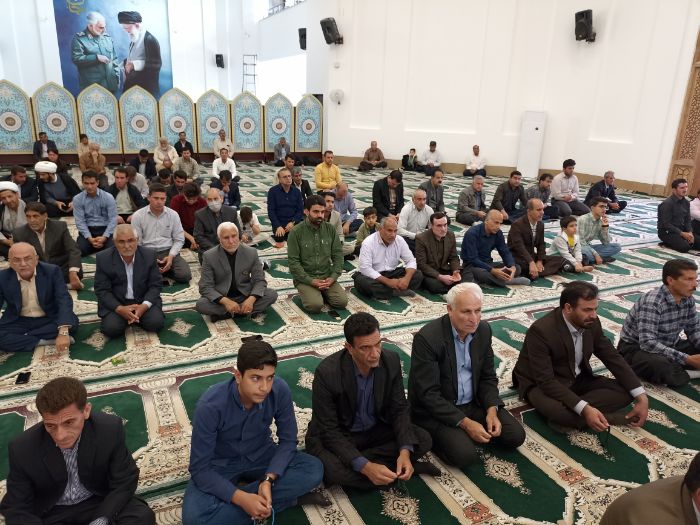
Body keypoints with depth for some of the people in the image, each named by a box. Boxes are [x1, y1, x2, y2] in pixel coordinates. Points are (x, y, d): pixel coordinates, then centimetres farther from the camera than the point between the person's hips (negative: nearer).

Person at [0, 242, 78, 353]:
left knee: (72, 321, -29)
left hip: (49, 319, 0)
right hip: (18, 322, 1)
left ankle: (19, 338, -17)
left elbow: (64, 300, -23)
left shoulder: (52, 271, -14)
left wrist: (63, 332, -39)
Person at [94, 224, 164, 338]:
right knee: (111, 328, -25)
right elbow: (102, 290, -8)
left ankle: (136, 316, 9)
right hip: (115, 303, -1)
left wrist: (145, 305, -22)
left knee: (156, 323, -23)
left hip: (144, 300, 1)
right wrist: (119, 309, -24)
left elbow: (155, 285, -4)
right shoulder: (103, 258, -10)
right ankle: (122, 315, 9)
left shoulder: (149, 255, -7)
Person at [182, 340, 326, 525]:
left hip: (261, 455, 2)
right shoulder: (210, 405, -31)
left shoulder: (280, 390, -24)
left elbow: (288, 440, -13)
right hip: (220, 464, -2)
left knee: (314, 469, -22)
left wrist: (268, 480, -29)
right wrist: (242, 498, -35)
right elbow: (200, 469, -24)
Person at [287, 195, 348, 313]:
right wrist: (310, 281, -17)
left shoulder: (330, 229, 2)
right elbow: (293, 262, -11)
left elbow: (338, 255, 3)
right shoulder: (296, 232, -10)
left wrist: (333, 277, -10)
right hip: (305, 279, -3)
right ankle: (307, 292, 8)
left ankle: (322, 292, 13)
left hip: (327, 277, 3)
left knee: (342, 301, -15)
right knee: (315, 305, -25)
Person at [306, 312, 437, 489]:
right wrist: (365, 466, -34)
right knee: (329, 466, -34)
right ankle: (396, 470, -15)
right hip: (337, 436, -3)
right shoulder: (327, 372, -28)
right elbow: (329, 430, -23)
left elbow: (400, 409, -7)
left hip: (377, 430, 3)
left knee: (423, 439, -17)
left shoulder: (391, 361, -16)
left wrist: (405, 451, -25)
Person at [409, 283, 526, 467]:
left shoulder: (484, 330, -4)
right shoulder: (427, 338, -25)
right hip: (436, 410, -6)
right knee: (464, 455, -25)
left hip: (474, 403, 6)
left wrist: (491, 410, -11)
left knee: (515, 435, -6)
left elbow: (488, 376, 5)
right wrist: (465, 423, -24)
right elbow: (428, 394, -23)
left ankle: (464, 436, 10)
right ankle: (437, 437, 5)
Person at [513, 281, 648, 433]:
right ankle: (608, 418, -14)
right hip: (541, 384, -7)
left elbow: (613, 358, 0)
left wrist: (641, 397, -10)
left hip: (577, 380, 7)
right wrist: (585, 410, -39)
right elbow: (546, 381, -31)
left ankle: (572, 418, -18)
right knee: (557, 410, -39)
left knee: (625, 391, -12)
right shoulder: (540, 331, -29)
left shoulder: (591, 323, -9)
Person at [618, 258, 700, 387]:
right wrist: (688, 359, -35)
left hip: (668, 346, 8)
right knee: (661, 366, -37)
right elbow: (647, 343, -34)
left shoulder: (688, 299, -3)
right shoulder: (652, 302, -28)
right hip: (636, 348, -8)